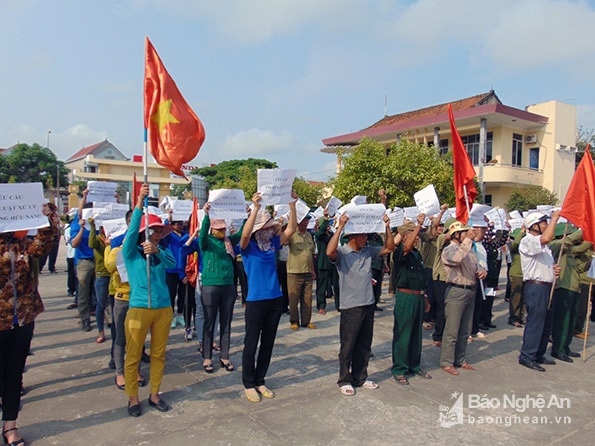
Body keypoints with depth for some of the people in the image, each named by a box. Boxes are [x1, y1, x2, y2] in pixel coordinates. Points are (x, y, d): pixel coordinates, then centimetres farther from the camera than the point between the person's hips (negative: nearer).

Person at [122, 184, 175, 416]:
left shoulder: (162, 251, 7)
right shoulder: (131, 252, -3)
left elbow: (172, 262, -15)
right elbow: (132, 230, -20)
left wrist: (157, 250, -35)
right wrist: (140, 202, -31)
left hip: (163, 308, 4)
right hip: (139, 308, -4)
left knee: (158, 354, 14)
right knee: (133, 357, 5)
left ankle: (154, 395, 29)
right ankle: (133, 398, 23)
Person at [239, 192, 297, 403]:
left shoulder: (273, 243, 6)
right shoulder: (248, 246, -7)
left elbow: (291, 229, -3)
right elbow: (245, 234, -29)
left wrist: (292, 205, -12)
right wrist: (256, 208, -36)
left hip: (275, 299, 5)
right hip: (255, 301, -5)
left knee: (268, 343, 14)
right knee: (251, 344, 6)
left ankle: (260, 381, 29)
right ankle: (248, 384, 22)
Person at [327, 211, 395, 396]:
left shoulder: (368, 251, 7)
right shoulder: (341, 253, -11)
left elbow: (389, 248, 12)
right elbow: (330, 252, -33)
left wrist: (387, 227, -1)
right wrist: (340, 226, -32)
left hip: (368, 304, 6)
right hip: (350, 306, -6)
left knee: (364, 345, 16)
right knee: (347, 346, 6)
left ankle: (360, 378, 30)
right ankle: (345, 380, 21)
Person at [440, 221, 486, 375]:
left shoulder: (469, 249, 15)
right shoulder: (449, 249, -9)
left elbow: (476, 266, 22)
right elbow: (457, 258, -31)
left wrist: (481, 271, -2)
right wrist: (469, 239, -28)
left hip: (470, 291, 8)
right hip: (456, 291, -8)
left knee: (465, 330, 15)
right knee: (452, 330, -3)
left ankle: (460, 360, 26)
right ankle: (446, 362, 7)